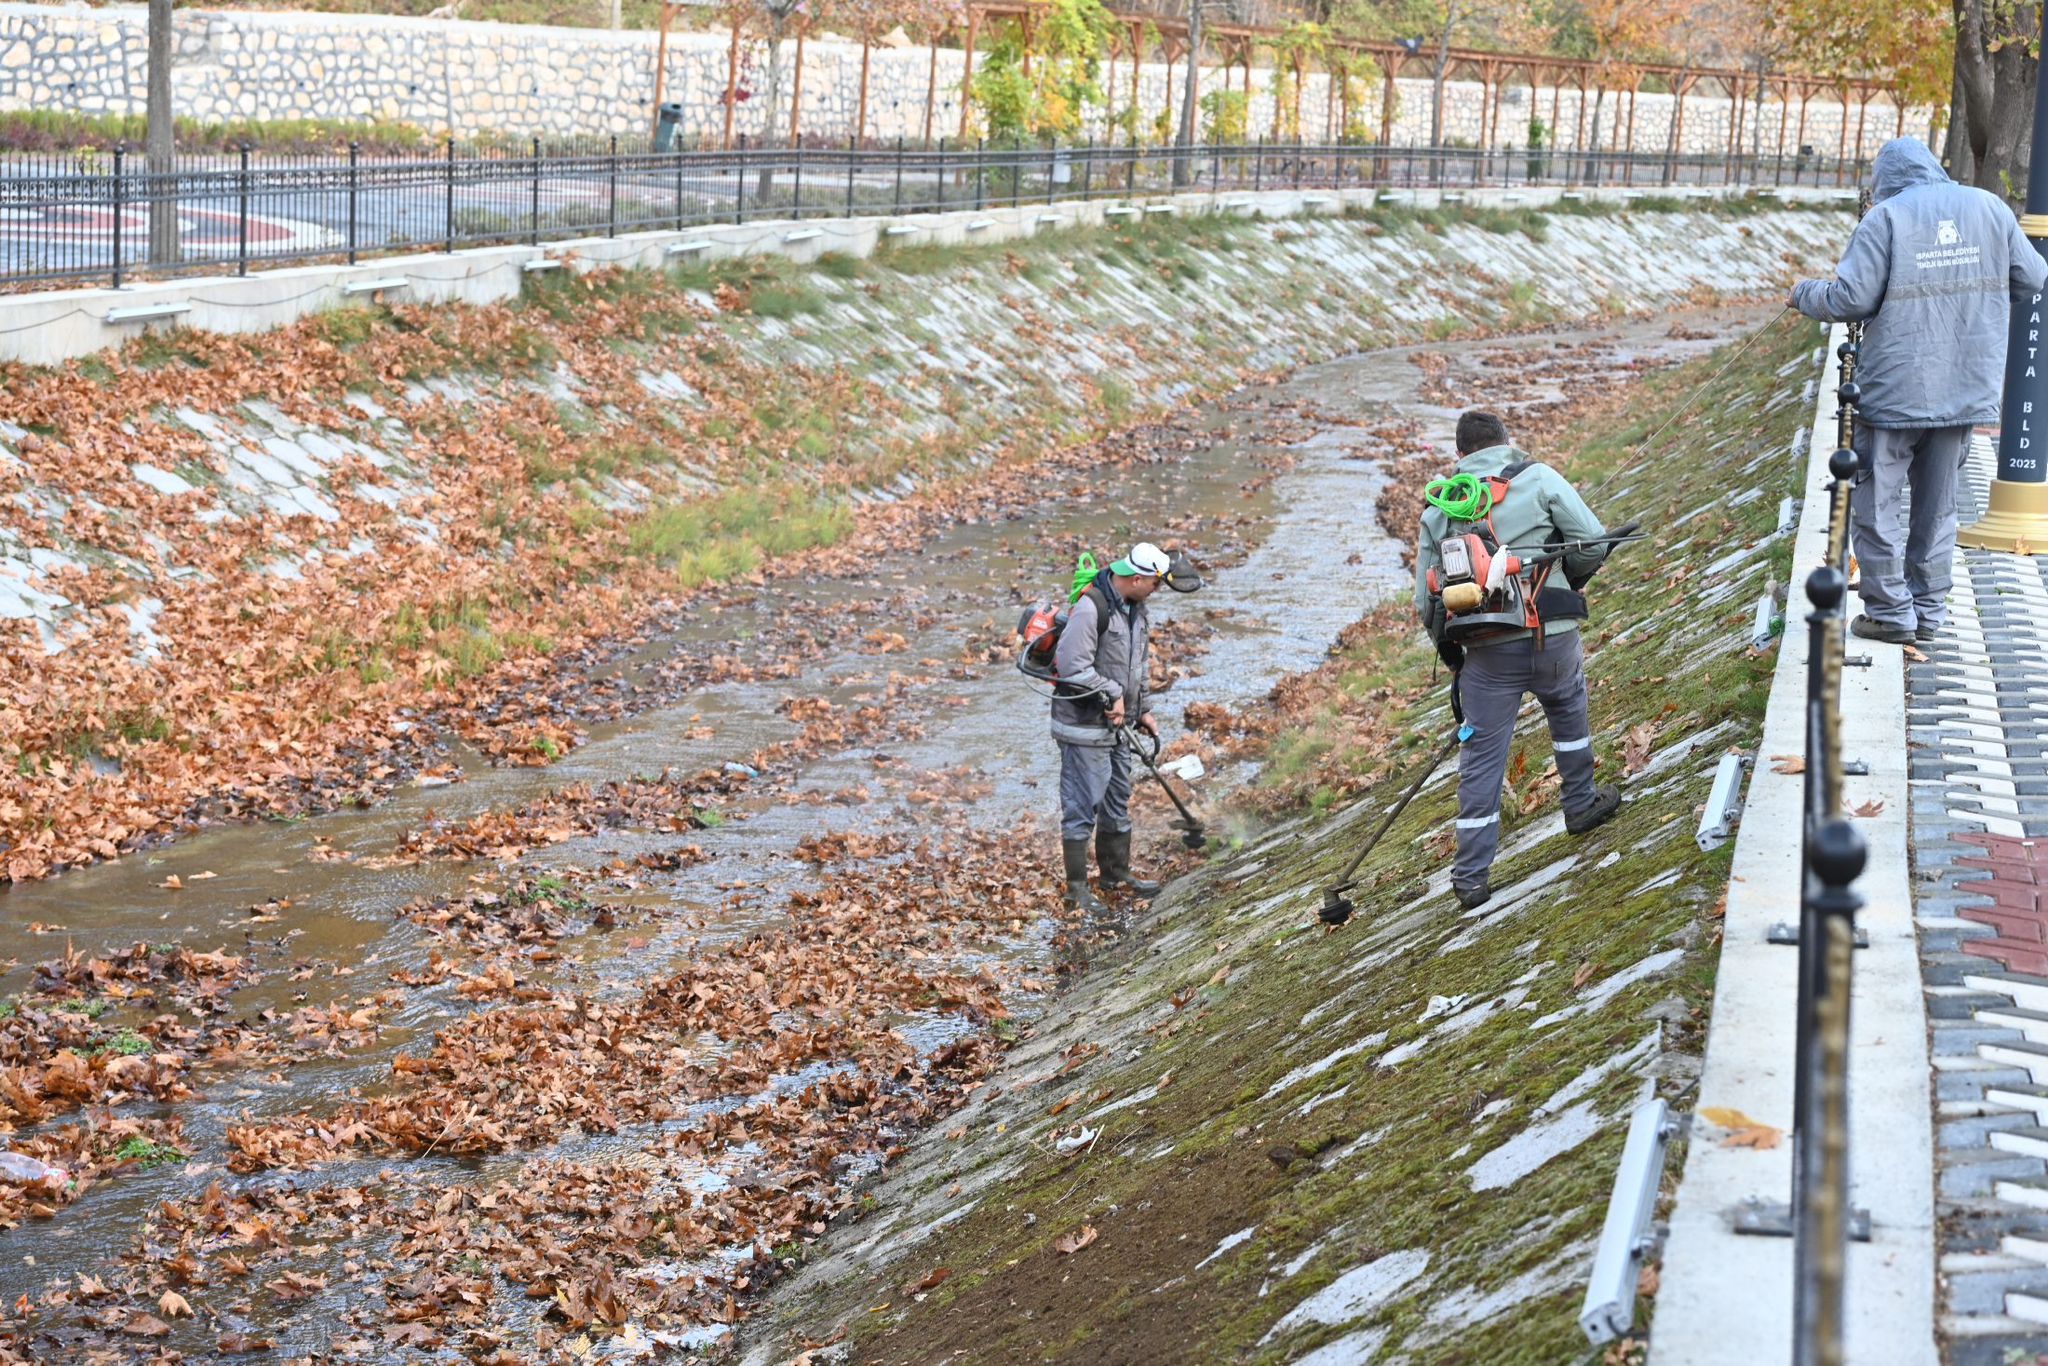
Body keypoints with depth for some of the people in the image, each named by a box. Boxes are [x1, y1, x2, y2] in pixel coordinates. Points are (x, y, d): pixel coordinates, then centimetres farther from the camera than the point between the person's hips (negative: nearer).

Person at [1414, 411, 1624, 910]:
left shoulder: (1439, 508, 9)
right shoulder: (1538, 479, 0)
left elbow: (1425, 600, 10)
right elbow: (1593, 544, 0)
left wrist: (1453, 657, 22)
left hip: (1485, 652, 1)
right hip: (1552, 636, -1)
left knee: (1480, 761, 7)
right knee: (1569, 710, 29)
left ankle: (1472, 877, 8)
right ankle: (1581, 804, 44)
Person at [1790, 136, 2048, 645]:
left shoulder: (1887, 217, -8)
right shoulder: (1989, 208, 4)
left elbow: (1850, 299, -13)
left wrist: (1803, 293, 6)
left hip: (1894, 392, -5)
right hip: (1967, 389, 5)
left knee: (1877, 502, 6)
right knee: (1938, 506, 14)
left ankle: (1890, 612, 7)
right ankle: (1929, 612, 18)